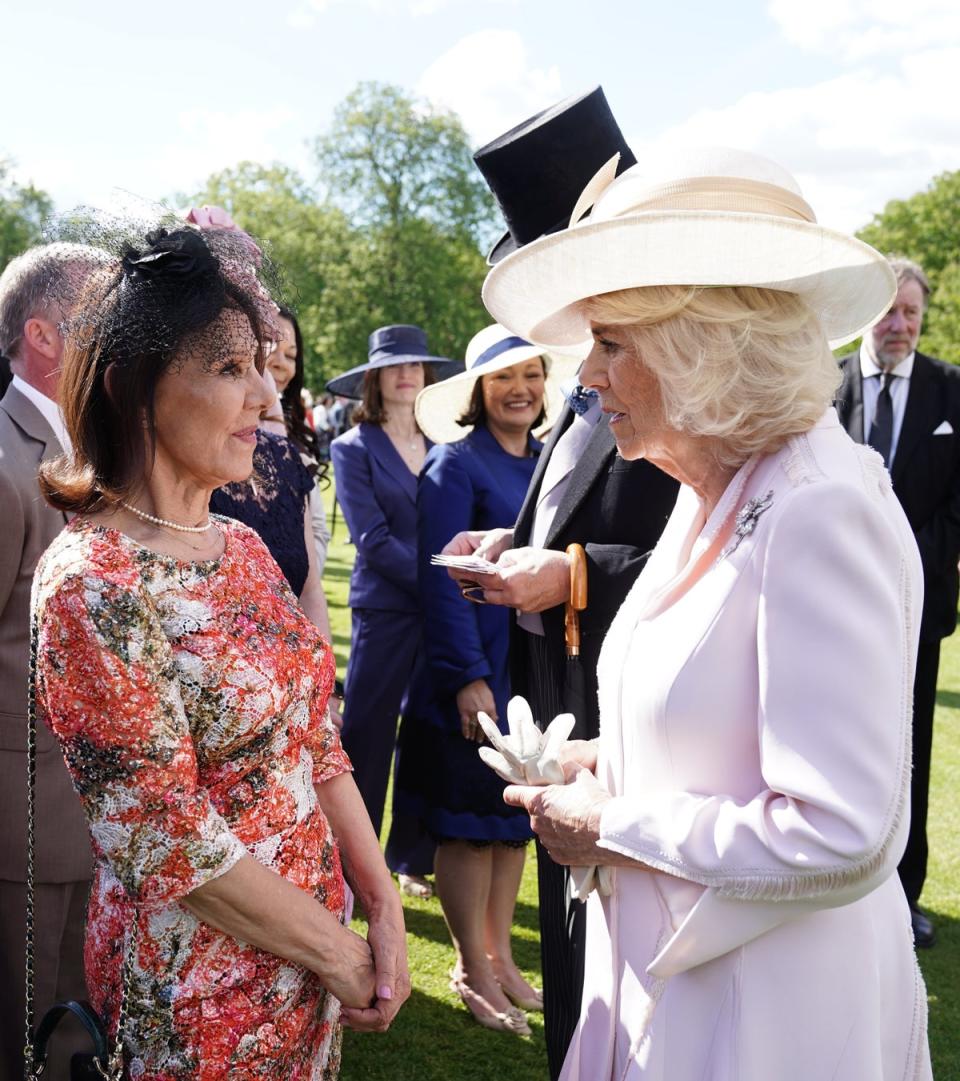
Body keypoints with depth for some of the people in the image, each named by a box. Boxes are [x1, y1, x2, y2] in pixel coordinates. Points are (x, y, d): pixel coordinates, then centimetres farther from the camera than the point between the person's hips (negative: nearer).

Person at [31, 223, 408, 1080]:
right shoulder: (90, 584, -21)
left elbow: (317, 744, 5)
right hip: (200, 987, -6)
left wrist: (384, 910, -2)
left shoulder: (243, 548, 2)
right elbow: (173, 845, -21)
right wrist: (335, 951, -12)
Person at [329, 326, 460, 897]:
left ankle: (415, 859, 24)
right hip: (385, 610, -3)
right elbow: (373, 540, -9)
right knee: (368, 738, 2)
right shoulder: (354, 448, -1)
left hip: (437, 611, 4)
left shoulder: (441, 447, 10)